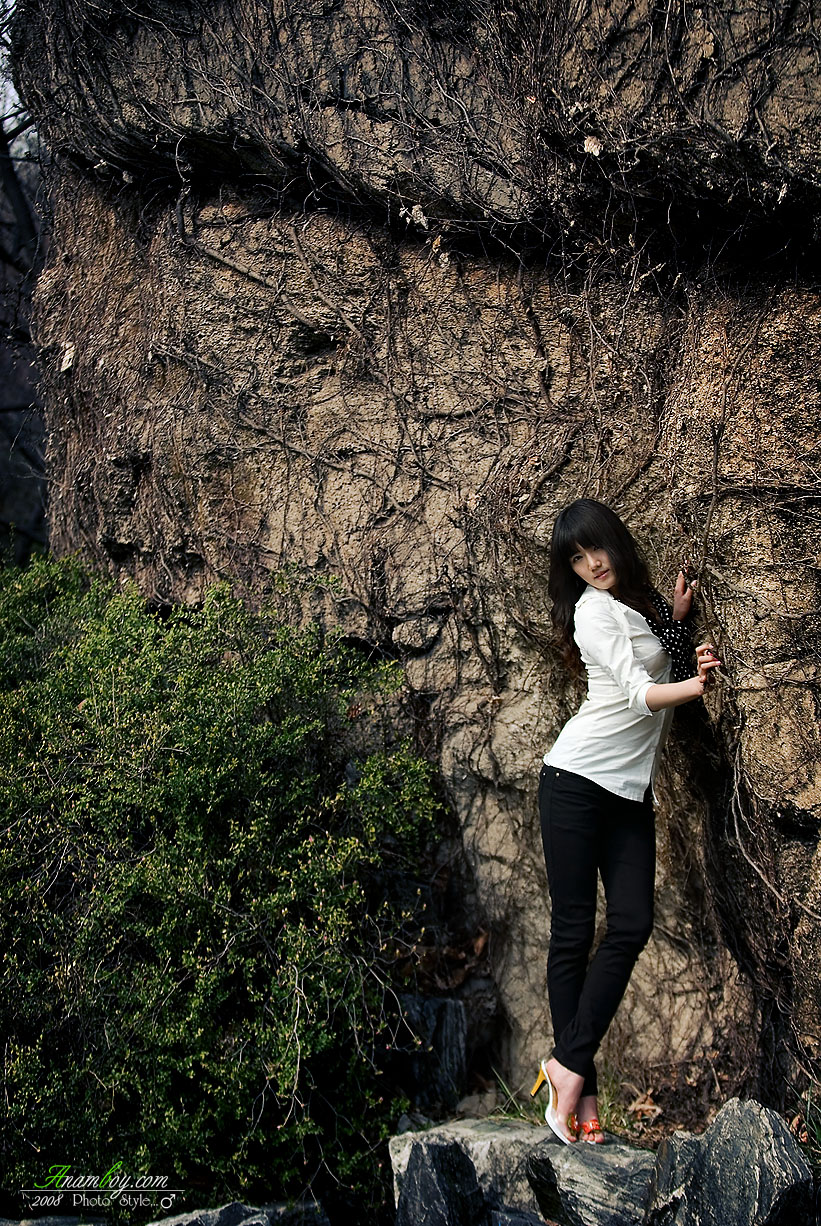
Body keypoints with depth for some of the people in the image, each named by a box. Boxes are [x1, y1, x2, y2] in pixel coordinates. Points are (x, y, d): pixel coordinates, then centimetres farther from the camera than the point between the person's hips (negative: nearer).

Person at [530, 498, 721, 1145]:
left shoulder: (644, 601, 16)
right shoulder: (594, 609, -8)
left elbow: (659, 674, 20)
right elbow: (638, 693, -18)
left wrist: (677, 620, 9)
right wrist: (693, 685, -36)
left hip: (631, 788, 7)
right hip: (578, 780, -7)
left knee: (633, 923, -5)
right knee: (574, 931, -4)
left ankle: (567, 1062, 0)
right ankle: (580, 1085, 2)